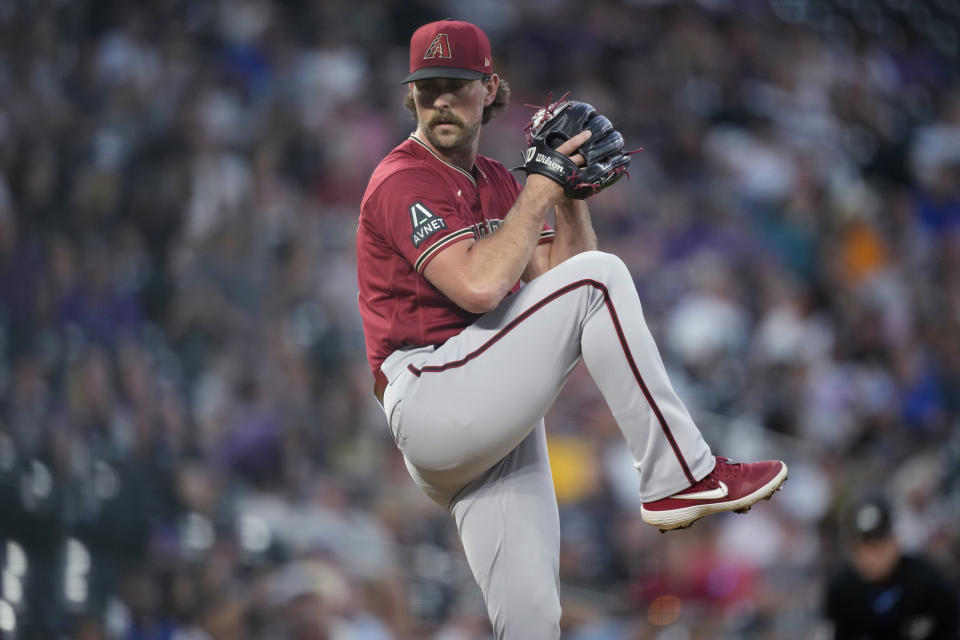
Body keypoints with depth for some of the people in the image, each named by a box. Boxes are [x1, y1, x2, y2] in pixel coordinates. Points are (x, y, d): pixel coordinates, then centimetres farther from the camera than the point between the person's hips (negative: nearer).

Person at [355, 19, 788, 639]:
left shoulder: (498, 184, 22)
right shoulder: (403, 182, -4)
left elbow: (561, 281, 16)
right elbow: (479, 285, -20)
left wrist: (570, 193, 6)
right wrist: (539, 190, -11)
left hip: (501, 423, 8)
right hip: (430, 400, -8)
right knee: (599, 276, -19)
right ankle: (680, 476, -20)